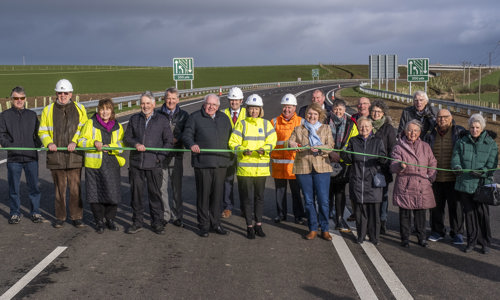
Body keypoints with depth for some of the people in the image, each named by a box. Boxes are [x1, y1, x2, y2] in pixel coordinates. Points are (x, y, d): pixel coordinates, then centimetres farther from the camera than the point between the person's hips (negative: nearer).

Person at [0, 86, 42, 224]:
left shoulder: (32, 115, 12)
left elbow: (38, 133, 14)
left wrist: (37, 145, -3)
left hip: (31, 157, 1)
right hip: (13, 158, -1)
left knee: (34, 186, 4)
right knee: (14, 187, 4)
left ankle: (35, 212, 15)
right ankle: (15, 213, 17)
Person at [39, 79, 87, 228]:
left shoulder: (79, 109, 9)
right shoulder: (48, 110, 9)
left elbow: (83, 129, 4)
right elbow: (42, 131, 9)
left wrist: (75, 142, -12)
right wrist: (49, 143, -10)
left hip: (74, 155, 0)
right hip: (56, 156, 1)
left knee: (75, 187, 1)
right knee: (59, 188, 7)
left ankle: (77, 217, 10)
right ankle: (60, 217, 18)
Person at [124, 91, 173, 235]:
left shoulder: (162, 120, 5)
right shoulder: (134, 119, 12)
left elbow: (169, 141, 4)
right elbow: (127, 138, 14)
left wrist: (159, 157, -7)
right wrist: (136, 144, -8)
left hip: (154, 164, -2)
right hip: (136, 163, 2)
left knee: (155, 193, 3)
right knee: (136, 193, 6)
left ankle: (157, 223, 13)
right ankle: (137, 222, 17)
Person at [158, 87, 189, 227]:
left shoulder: (184, 115, 8)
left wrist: (177, 139, -13)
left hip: (177, 155, 0)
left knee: (177, 187, 3)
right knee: (162, 186, 1)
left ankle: (177, 216, 13)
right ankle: (165, 215, 12)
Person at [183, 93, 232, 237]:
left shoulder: (224, 118, 17)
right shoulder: (195, 117, 4)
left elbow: (230, 137, 25)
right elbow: (186, 135, -2)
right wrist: (192, 145, -22)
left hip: (221, 162, 4)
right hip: (202, 163, -4)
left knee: (217, 194, 8)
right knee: (203, 194, 0)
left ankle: (215, 224, 19)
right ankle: (204, 225, 10)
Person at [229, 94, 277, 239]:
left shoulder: (266, 124, 6)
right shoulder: (242, 124, 1)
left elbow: (271, 142, 3)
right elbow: (233, 143, -2)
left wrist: (264, 149, -17)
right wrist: (243, 151, -20)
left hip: (261, 166, 2)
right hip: (245, 166, -2)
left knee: (259, 196, 10)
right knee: (246, 197, 2)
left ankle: (258, 224, 23)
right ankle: (249, 226, 13)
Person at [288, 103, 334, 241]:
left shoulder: (326, 129, 10)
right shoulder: (298, 129, 13)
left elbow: (331, 146, -2)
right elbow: (290, 142, 2)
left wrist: (319, 148, -21)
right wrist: (292, 144, -22)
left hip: (321, 167, -1)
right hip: (303, 167, 1)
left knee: (323, 200, -4)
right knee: (308, 200, 6)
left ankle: (324, 229, 9)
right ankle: (313, 229, 16)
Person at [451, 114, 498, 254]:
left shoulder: (491, 144, 2)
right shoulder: (461, 142, 8)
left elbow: (492, 165, -3)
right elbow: (455, 158, -1)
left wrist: (482, 172, -23)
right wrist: (457, 167, -24)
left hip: (482, 184, -2)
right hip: (464, 184, 2)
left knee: (482, 213, -1)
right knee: (469, 213, 9)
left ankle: (485, 242, 15)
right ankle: (472, 241, 21)